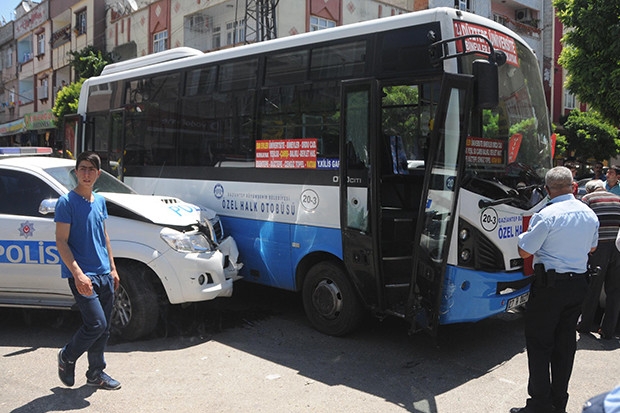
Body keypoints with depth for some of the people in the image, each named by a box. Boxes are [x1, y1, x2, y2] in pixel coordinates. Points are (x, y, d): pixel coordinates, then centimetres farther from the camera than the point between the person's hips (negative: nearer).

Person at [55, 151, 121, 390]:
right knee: (96, 324, -11)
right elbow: (61, 241, -13)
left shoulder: (100, 201, 12)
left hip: (104, 274, 7)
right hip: (82, 276, -7)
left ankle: (96, 373, 25)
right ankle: (67, 357, 16)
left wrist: (112, 268, 17)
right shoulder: (67, 202, -9)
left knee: (104, 328, 10)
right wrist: (78, 274, -22)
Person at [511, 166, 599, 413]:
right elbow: (592, 247, 20)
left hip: (550, 285, -7)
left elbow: (524, 252, -14)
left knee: (539, 342, 2)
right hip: (579, 284, 7)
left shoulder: (546, 216, -18)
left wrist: (528, 234, 2)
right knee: (566, 342, 14)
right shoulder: (590, 215, 5)